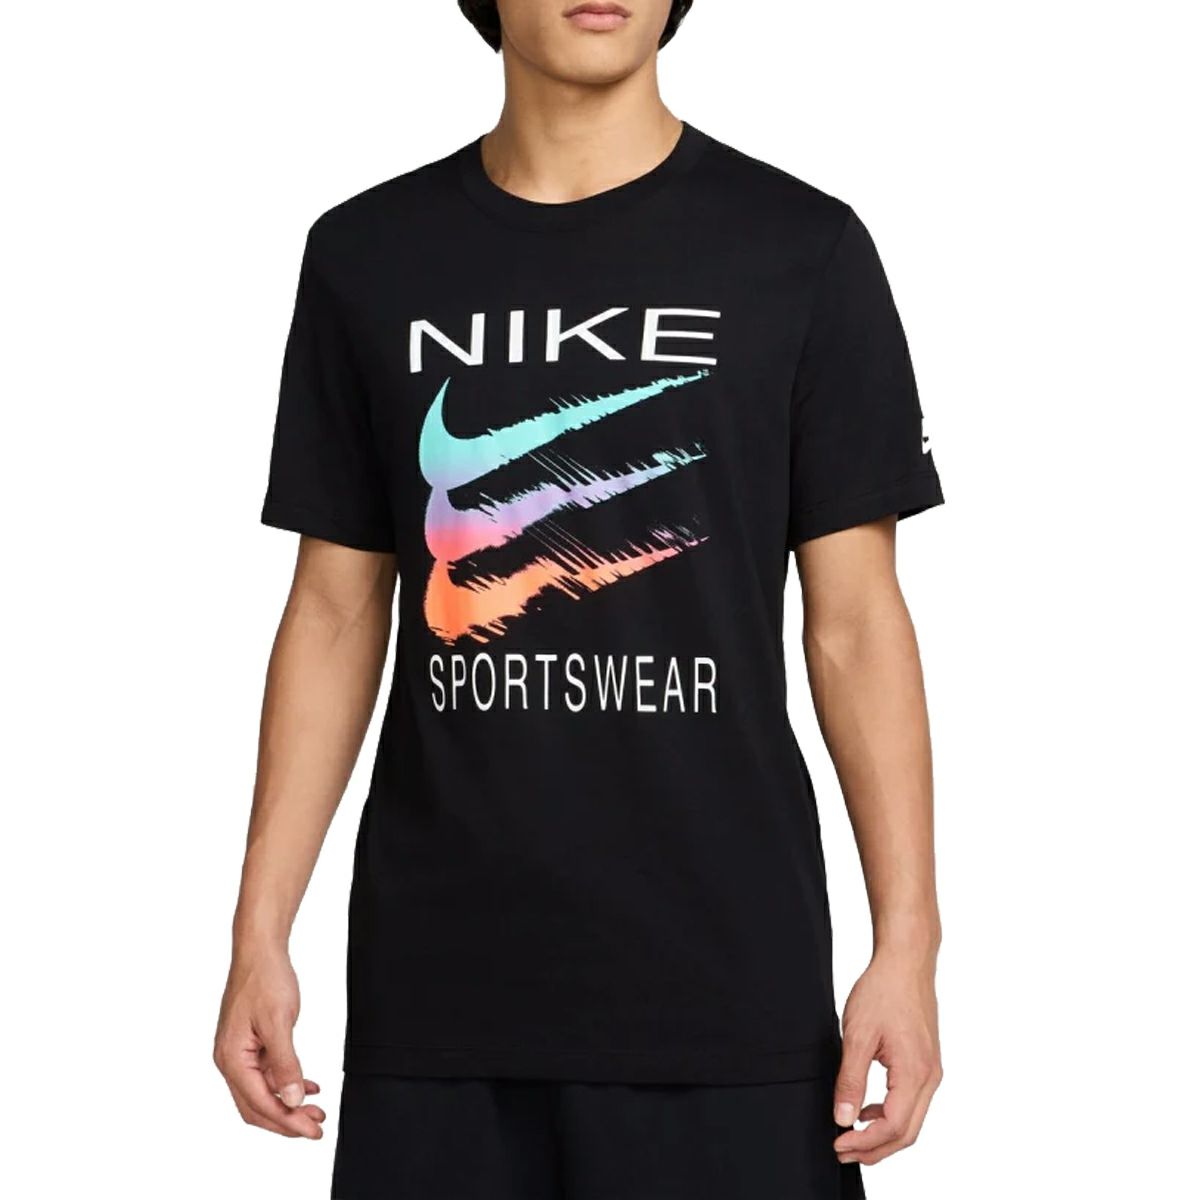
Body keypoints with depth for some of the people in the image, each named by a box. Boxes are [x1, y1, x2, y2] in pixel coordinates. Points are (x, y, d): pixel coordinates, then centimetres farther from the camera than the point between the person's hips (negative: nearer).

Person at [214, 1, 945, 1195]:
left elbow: (854, 621, 1)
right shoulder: (366, 257, 7)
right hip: (435, 981, 2)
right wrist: (259, 931, 4)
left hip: (726, 977, -1)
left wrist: (908, 943, -5)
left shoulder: (801, 250, 1)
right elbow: (337, 613, 9)